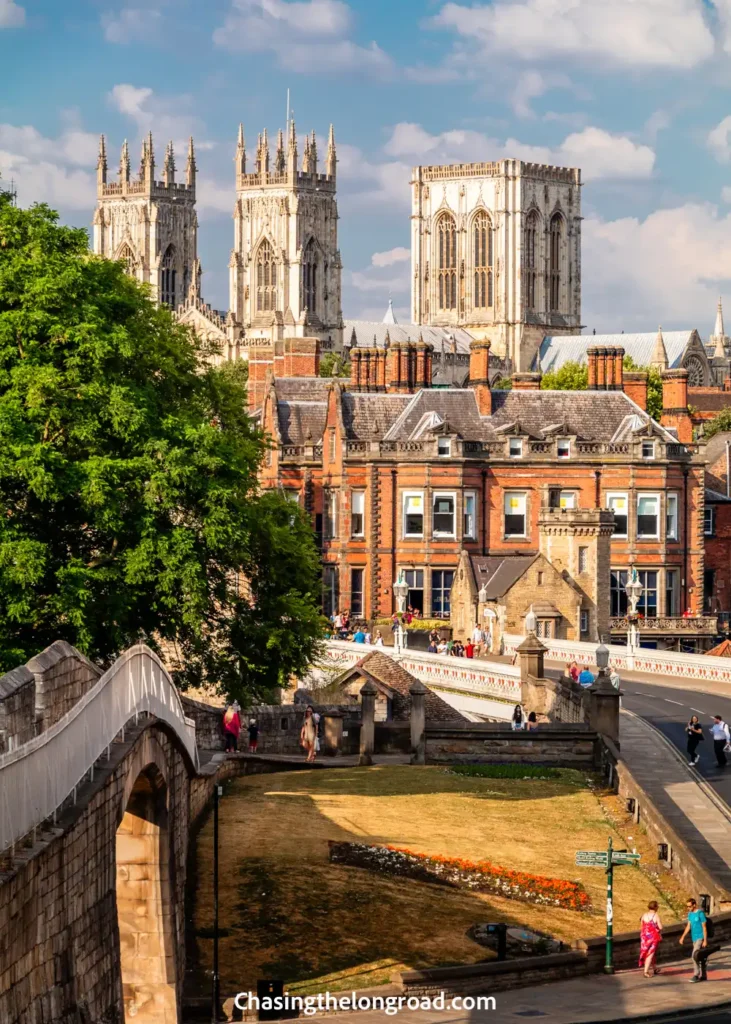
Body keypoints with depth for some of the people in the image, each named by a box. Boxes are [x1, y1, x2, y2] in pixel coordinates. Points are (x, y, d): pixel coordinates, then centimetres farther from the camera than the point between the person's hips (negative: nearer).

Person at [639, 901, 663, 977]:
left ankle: (654, 969, 37)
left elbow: (641, 927, 7)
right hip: (654, 936, -5)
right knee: (650, 954, 0)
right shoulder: (656, 915, -14)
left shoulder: (644, 915, 1)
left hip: (645, 936, 5)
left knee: (651, 953, 22)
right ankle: (646, 972, -4)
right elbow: (660, 927, -14)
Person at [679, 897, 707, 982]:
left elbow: (704, 927, -13)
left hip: (700, 938, -8)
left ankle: (696, 975, -12)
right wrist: (683, 937, 11)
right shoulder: (690, 914, 10)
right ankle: (703, 976, 16)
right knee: (700, 957, 11)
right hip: (694, 938, 8)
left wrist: (705, 940, -15)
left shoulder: (700, 913, -13)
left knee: (695, 955, -16)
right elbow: (688, 926, 16)